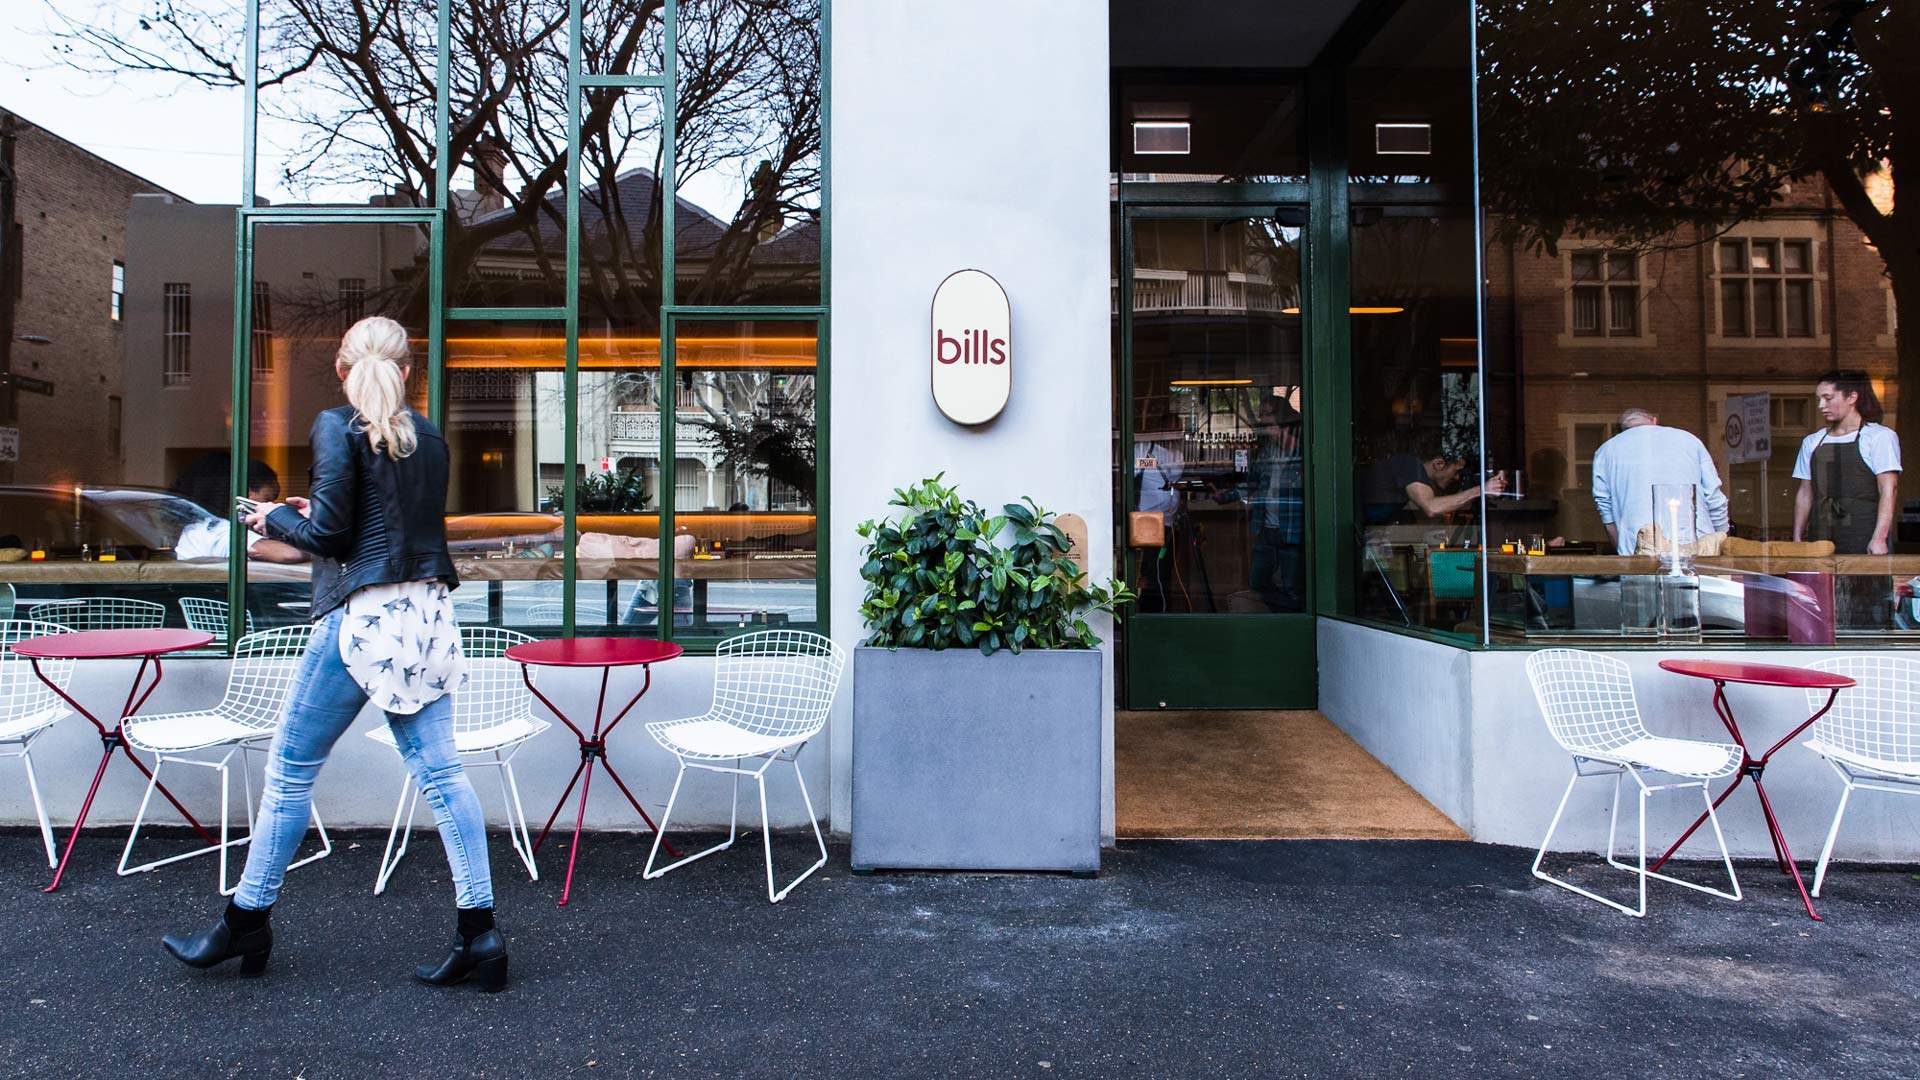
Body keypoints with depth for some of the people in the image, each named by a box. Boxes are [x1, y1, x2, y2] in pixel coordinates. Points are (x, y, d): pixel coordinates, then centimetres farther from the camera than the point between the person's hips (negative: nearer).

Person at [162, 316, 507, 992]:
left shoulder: (338, 427, -6)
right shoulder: (428, 436, 11)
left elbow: (328, 532, -9)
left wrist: (277, 519, 11)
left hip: (363, 614, -6)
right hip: (426, 613, 6)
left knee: (291, 769, 10)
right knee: (439, 771, 5)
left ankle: (246, 923, 26)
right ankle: (478, 933, 5)